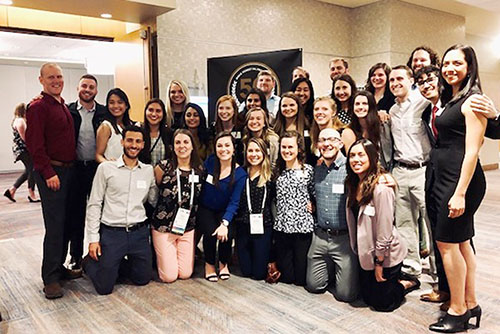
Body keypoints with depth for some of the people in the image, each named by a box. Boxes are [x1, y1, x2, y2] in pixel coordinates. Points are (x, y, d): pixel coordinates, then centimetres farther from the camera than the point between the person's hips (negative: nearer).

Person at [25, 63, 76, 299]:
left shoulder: (64, 107, 16)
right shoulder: (38, 107, -9)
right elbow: (34, 143, -16)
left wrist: (71, 166, 16)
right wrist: (48, 173, -19)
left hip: (68, 170, 8)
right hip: (51, 173, -8)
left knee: (65, 222, 12)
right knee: (55, 224, -7)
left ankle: (58, 267, 25)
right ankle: (50, 279, 2)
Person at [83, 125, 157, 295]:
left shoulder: (149, 170, 5)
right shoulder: (106, 168, -4)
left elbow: (155, 201, 11)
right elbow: (94, 205, -3)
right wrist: (93, 238, -6)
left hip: (139, 232, 3)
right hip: (111, 232, -3)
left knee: (143, 279, 11)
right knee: (104, 287, 1)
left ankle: (116, 265, 37)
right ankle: (90, 261, 31)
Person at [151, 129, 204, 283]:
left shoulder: (200, 169, -1)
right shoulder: (163, 167, -11)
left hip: (188, 227, 3)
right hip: (164, 227, -3)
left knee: (185, 274, 5)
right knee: (169, 276, 1)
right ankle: (157, 256, 31)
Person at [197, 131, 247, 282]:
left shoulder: (240, 174, -14)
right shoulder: (210, 162, -9)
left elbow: (234, 202, -19)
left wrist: (225, 223, -32)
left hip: (224, 211, 0)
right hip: (205, 208, 1)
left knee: (227, 234, -26)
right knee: (211, 232, -26)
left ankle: (223, 263, 7)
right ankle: (209, 264, 3)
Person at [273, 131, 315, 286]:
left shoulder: (308, 170, -2)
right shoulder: (278, 171, 9)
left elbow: (316, 194, 4)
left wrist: (312, 205, -11)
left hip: (303, 226, -3)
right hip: (281, 226, 3)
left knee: (301, 277, 3)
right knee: (286, 276, 7)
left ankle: (300, 279, 34)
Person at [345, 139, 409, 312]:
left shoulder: (381, 189, -26)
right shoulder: (354, 184, -1)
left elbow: (384, 230, -23)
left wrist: (379, 263, -17)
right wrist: (359, 252, 8)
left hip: (386, 255, -8)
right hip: (366, 253, 8)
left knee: (382, 303, 7)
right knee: (367, 297, 20)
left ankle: (407, 284, 28)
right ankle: (395, 280, 40)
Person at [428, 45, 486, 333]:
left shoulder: (472, 100, -11)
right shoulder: (450, 100, 15)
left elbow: (472, 151, -18)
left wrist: (460, 193, -21)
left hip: (462, 180, -9)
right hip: (445, 179, 9)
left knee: (447, 242, -4)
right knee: (461, 242, 14)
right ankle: (471, 304, 26)